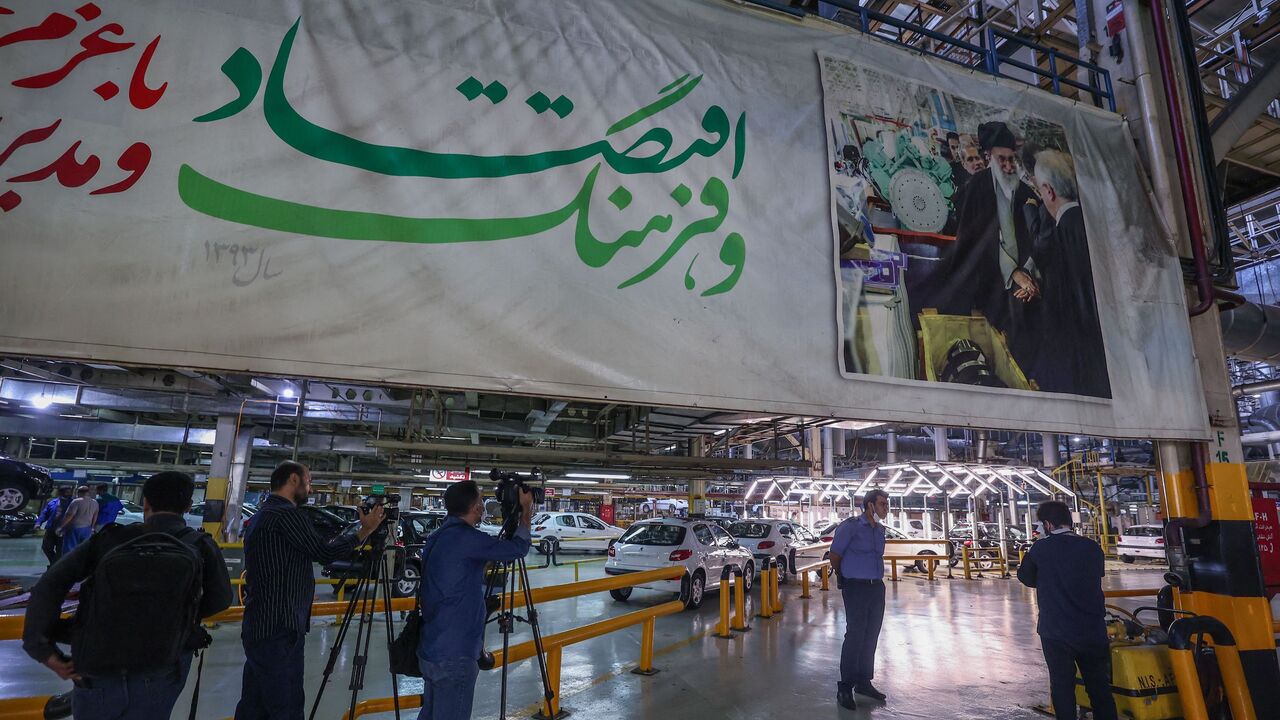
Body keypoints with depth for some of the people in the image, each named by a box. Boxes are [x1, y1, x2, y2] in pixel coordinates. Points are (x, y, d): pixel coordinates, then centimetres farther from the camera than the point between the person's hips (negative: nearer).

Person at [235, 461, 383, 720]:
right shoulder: (286, 514, -16)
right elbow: (324, 552, -11)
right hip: (279, 631, -10)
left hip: (259, 628, 10)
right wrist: (364, 529, -1)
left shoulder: (262, 515, 16)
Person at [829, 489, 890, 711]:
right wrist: (844, 578, 8)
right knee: (855, 635, -7)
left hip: (877, 587, 7)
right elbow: (835, 555, -6)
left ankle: (863, 682, 25)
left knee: (871, 636, 12)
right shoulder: (850, 526, -12)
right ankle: (845, 688, 2)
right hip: (856, 587, -7)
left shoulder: (880, 529, 10)